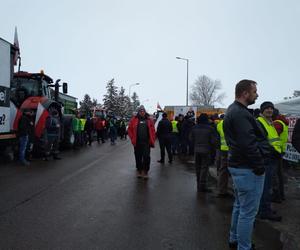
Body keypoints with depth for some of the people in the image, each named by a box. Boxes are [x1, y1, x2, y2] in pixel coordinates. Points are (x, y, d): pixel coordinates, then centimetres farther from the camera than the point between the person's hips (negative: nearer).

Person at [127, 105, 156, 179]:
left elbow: (153, 131, 5)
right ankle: (139, 170, 26)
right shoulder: (134, 120, 3)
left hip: (146, 142, 0)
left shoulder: (149, 120, 5)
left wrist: (152, 141, -2)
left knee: (146, 157, -4)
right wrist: (133, 139, -2)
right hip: (137, 142, 1)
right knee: (138, 157, 10)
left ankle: (145, 171, 11)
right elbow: (129, 130, 5)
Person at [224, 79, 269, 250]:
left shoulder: (234, 110, 14)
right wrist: (259, 167, -17)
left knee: (240, 206, 23)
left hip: (238, 165, 11)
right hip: (248, 168, -11)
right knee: (248, 211, 1)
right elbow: (248, 144, -26)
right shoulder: (241, 113, -20)